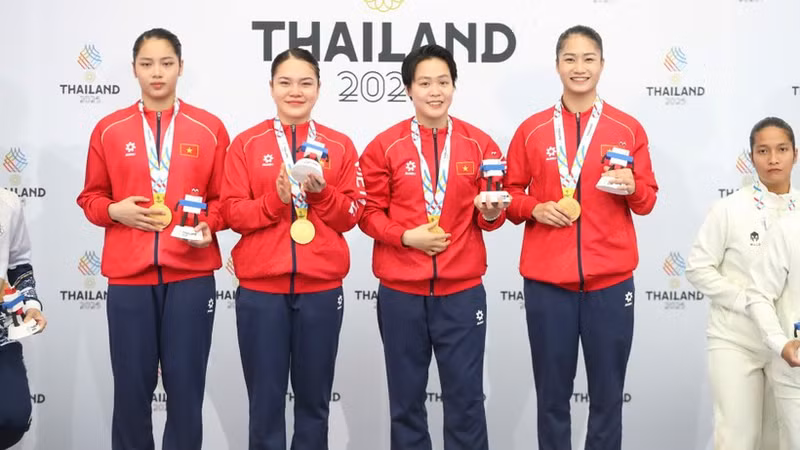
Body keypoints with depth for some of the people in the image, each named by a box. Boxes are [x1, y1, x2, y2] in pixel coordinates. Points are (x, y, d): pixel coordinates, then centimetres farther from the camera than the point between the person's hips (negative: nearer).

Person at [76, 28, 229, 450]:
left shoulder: (209, 128, 4)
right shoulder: (109, 129, 7)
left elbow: (224, 198, 8)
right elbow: (90, 198, 12)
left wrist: (208, 226, -11)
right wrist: (115, 210, -8)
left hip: (191, 275, 0)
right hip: (128, 275, 1)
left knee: (185, 385, 3)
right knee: (131, 387, 4)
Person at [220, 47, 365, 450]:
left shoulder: (339, 146, 6)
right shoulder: (247, 143, 4)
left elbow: (352, 214, 4)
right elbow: (233, 213, -1)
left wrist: (321, 192, -13)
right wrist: (276, 198, -17)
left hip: (321, 286, 1)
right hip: (261, 287, -1)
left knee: (314, 398, 9)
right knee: (265, 398, 4)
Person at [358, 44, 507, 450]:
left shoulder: (479, 144, 3)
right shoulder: (385, 146, 1)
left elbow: (489, 217, 9)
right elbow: (367, 211, 1)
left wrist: (491, 212, -13)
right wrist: (405, 236, -13)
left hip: (462, 289, 0)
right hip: (401, 291, 0)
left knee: (465, 396, 6)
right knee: (406, 397, 11)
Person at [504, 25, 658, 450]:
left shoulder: (628, 129, 4)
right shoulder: (532, 130, 4)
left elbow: (647, 201, 8)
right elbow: (511, 195, 9)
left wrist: (633, 188, -13)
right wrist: (535, 208, -10)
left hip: (610, 279, 0)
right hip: (547, 280, 0)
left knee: (607, 393, 6)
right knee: (552, 395, 7)